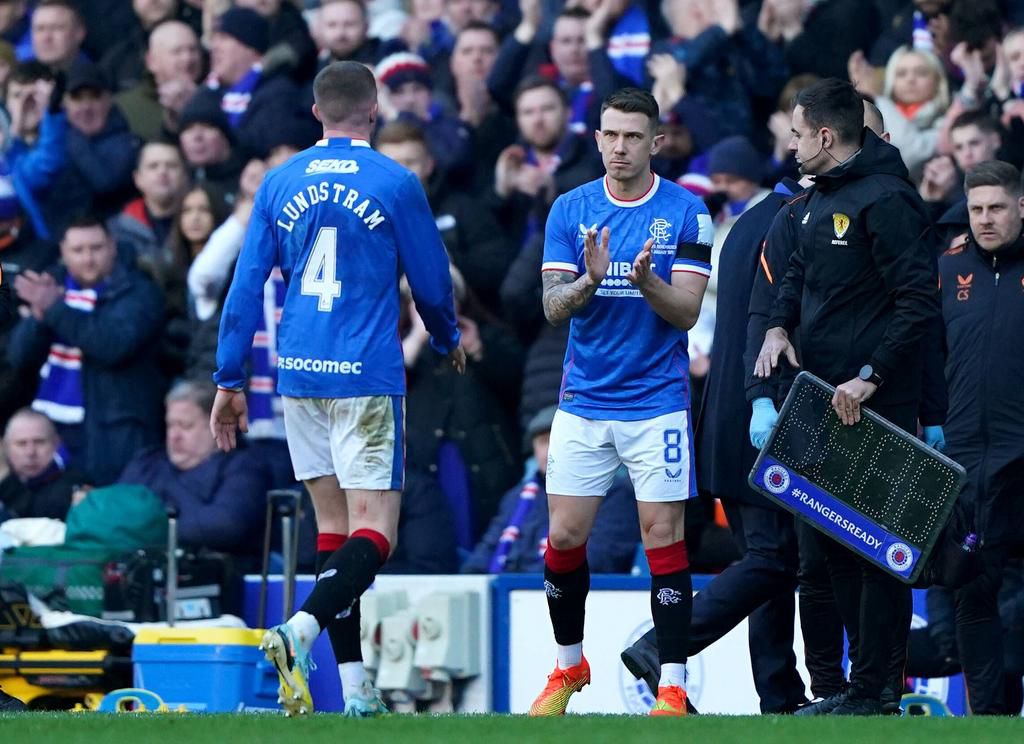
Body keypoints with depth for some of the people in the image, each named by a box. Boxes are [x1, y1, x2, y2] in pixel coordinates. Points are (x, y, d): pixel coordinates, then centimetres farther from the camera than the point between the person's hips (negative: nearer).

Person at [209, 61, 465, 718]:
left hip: (298, 372, 5)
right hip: (367, 375, -5)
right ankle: (300, 631, -31)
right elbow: (432, 282, 5)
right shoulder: (396, 184, -3)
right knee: (374, 533, -6)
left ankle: (354, 688, 8)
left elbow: (247, 286, 6)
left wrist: (230, 379, 12)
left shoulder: (280, 184, 7)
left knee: (334, 527, 12)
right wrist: (449, 341, 25)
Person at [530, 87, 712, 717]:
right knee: (564, 536, 4)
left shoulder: (687, 212, -3)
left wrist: (647, 281, -27)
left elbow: (687, 311, -8)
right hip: (583, 401, 3)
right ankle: (569, 665, 24)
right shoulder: (570, 210, 4)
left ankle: (673, 688, -2)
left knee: (663, 538, -5)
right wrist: (591, 278, -23)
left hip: (658, 400, -3)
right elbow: (554, 307, -2)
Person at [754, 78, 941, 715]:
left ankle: (874, 692, -4)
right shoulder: (825, 195, 14)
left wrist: (871, 376, -23)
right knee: (837, 541, 13)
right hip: (826, 399, 10)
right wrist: (779, 326, 8)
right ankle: (860, 683, 20)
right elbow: (802, 272, 28)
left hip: (876, 402, -10)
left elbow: (920, 303, -19)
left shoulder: (886, 201, -15)